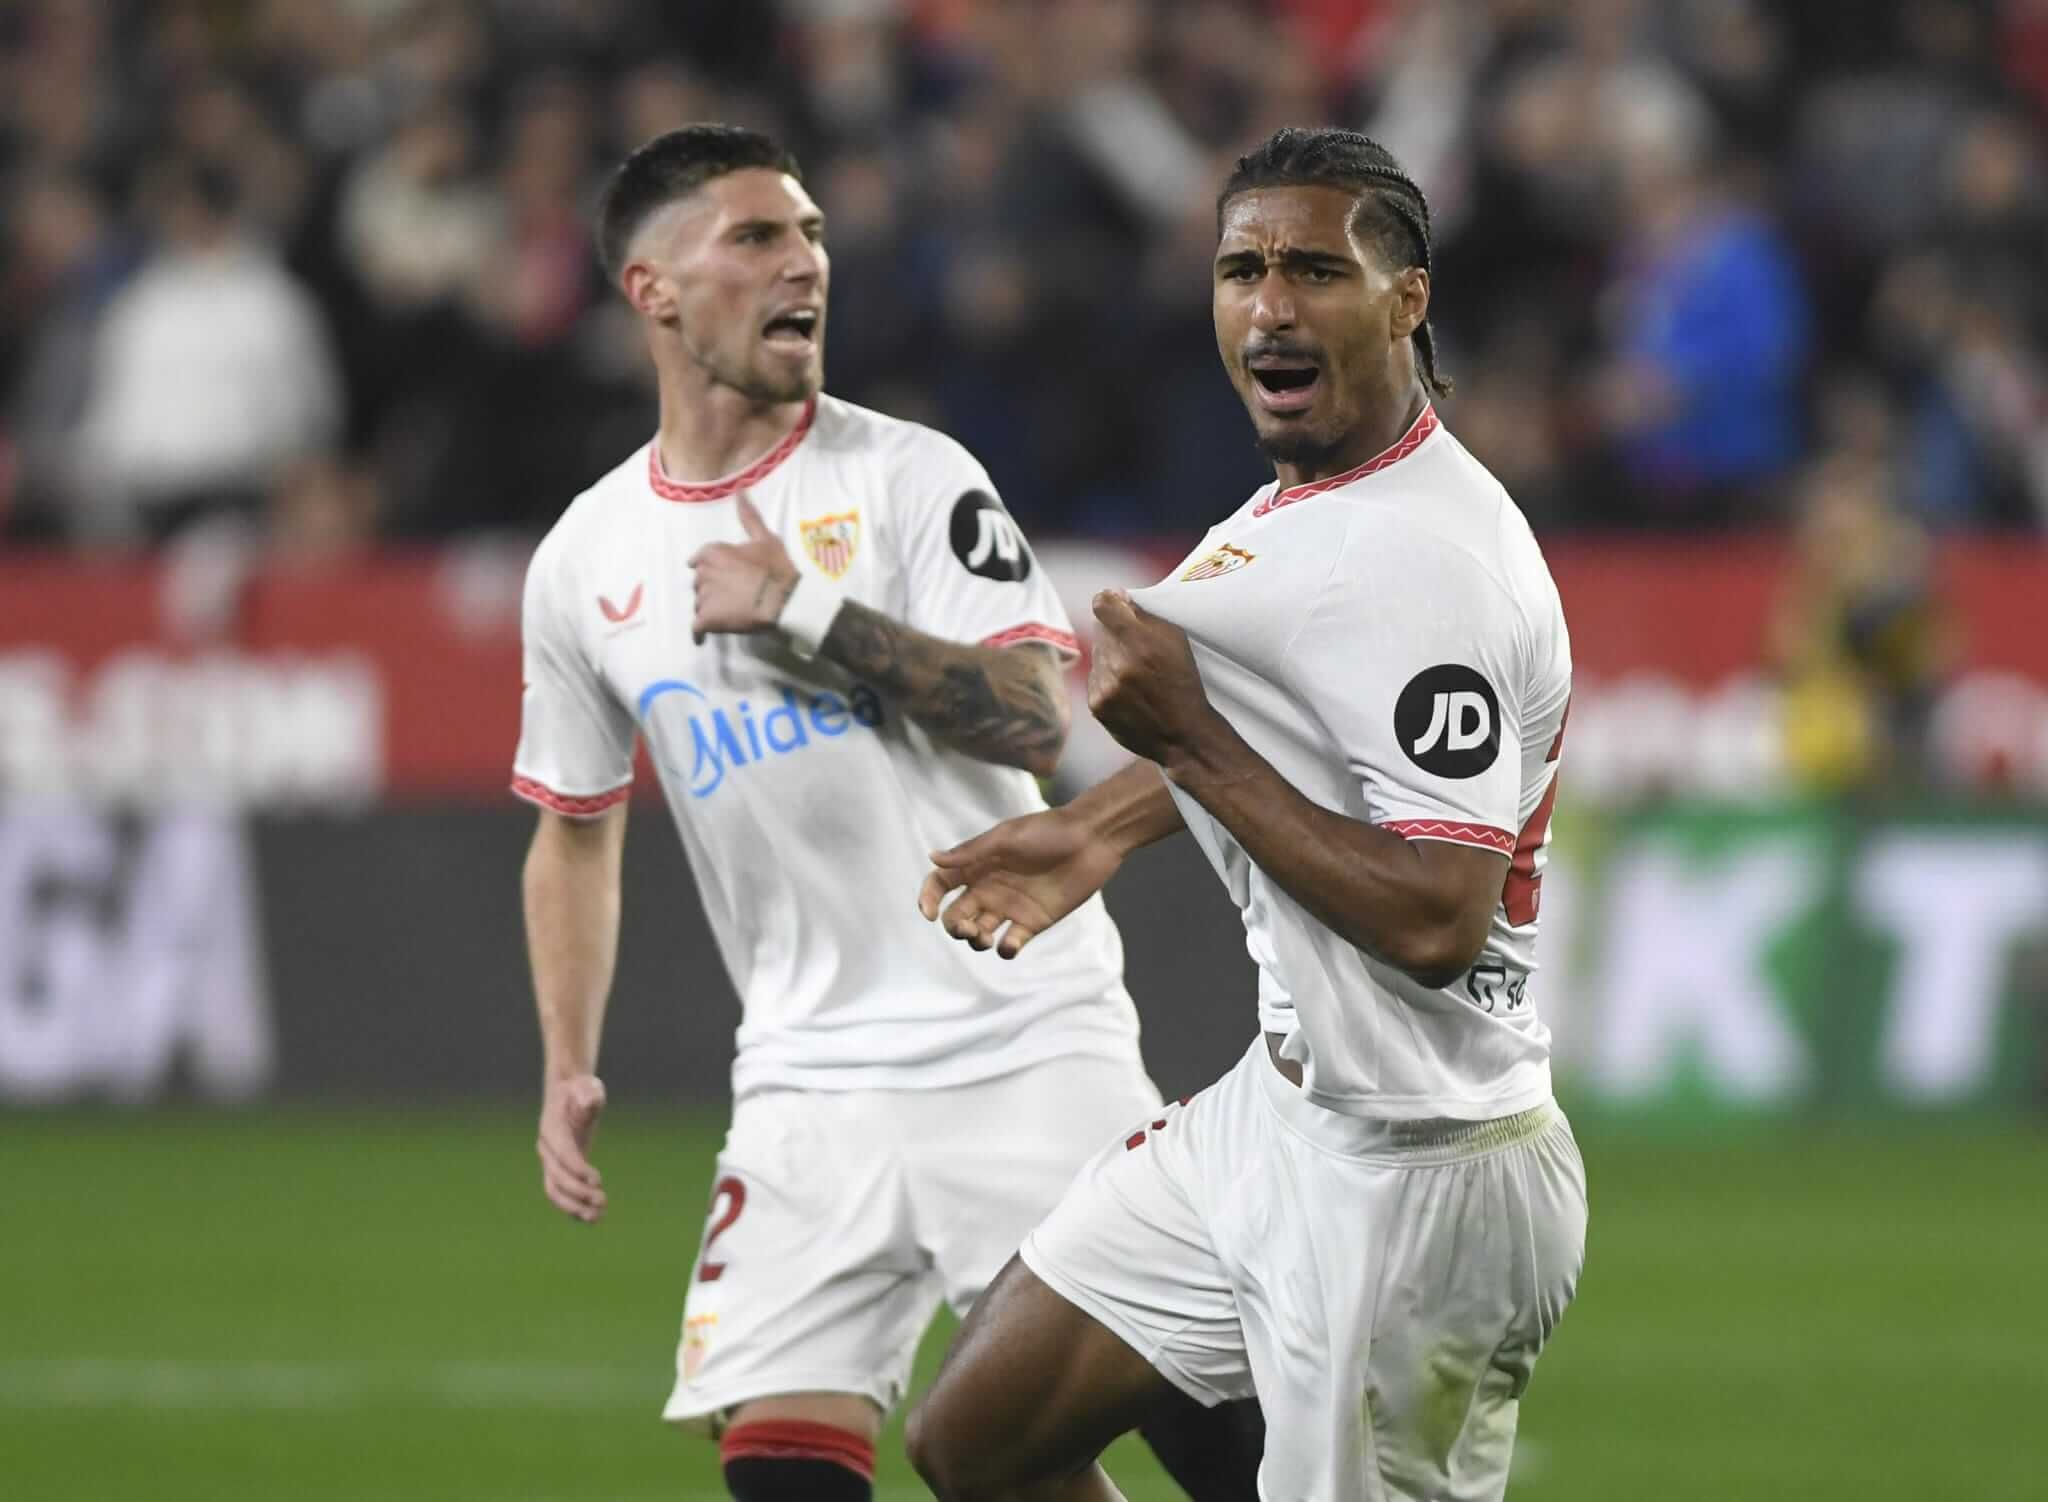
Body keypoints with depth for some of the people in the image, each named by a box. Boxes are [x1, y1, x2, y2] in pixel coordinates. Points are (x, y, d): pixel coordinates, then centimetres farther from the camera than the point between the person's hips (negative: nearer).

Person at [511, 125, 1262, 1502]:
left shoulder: (909, 477, -2)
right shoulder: (585, 563, 8)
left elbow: (1035, 718, -14)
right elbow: (576, 826, 21)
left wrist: (805, 613, -19)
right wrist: (569, 1068, 13)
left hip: (1027, 1047, -3)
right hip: (812, 1077, 3)